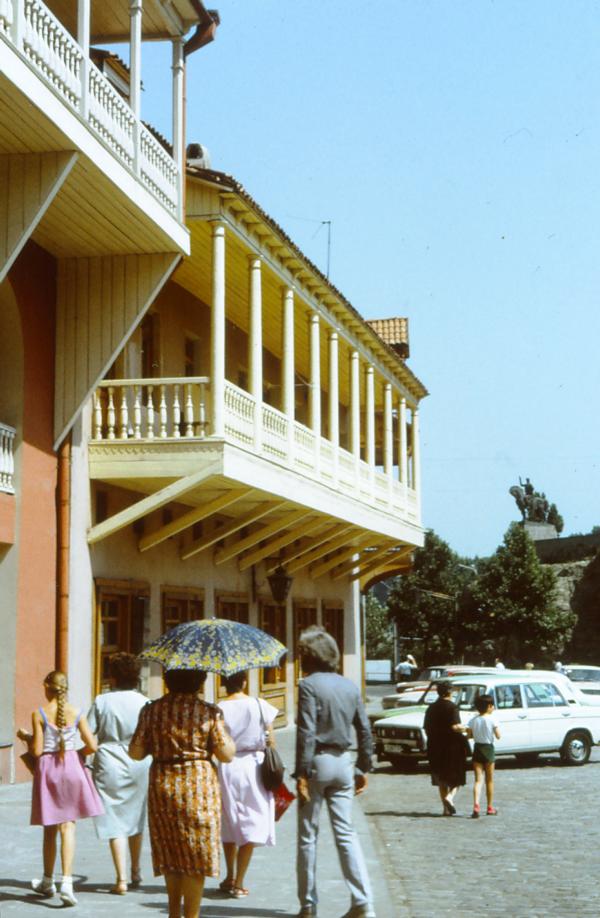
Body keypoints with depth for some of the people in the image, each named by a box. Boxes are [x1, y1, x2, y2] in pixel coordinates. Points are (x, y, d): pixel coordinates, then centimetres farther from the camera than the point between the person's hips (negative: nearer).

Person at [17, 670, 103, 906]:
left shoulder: (39, 714, -8)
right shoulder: (76, 713, -2)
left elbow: (37, 751, -9)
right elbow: (92, 745, -3)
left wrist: (26, 737, 9)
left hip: (47, 770, -1)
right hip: (72, 768, 1)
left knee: (50, 829, 13)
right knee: (68, 827, 1)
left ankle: (48, 882, 27)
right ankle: (66, 882, -12)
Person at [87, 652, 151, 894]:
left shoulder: (102, 701, -5)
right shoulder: (144, 703, -5)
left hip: (109, 765, -2)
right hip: (139, 765, 2)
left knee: (115, 821, 1)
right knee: (135, 818, 19)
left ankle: (121, 879, -6)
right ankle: (135, 872, 31)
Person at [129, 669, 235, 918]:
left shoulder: (151, 710, -1)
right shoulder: (209, 712, -8)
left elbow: (136, 752, -1)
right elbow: (226, 754, -8)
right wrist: (228, 737, 11)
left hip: (161, 787, 3)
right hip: (198, 785, -3)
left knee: (170, 852, 18)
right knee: (196, 855, 5)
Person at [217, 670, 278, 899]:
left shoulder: (218, 709, -5)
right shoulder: (260, 706, -4)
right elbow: (270, 742, 0)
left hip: (227, 767, 1)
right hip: (253, 765, -1)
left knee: (229, 823, 18)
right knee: (251, 824, 4)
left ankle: (230, 877, 26)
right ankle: (238, 882, 1)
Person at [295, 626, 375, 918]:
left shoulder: (309, 685, -11)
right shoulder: (350, 686, 9)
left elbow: (306, 733, -16)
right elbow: (364, 732, 11)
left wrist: (302, 773, -15)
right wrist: (364, 768, 17)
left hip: (317, 762, -5)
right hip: (343, 762, 5)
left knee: (308, 836, 6)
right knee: (346, 833, 6)